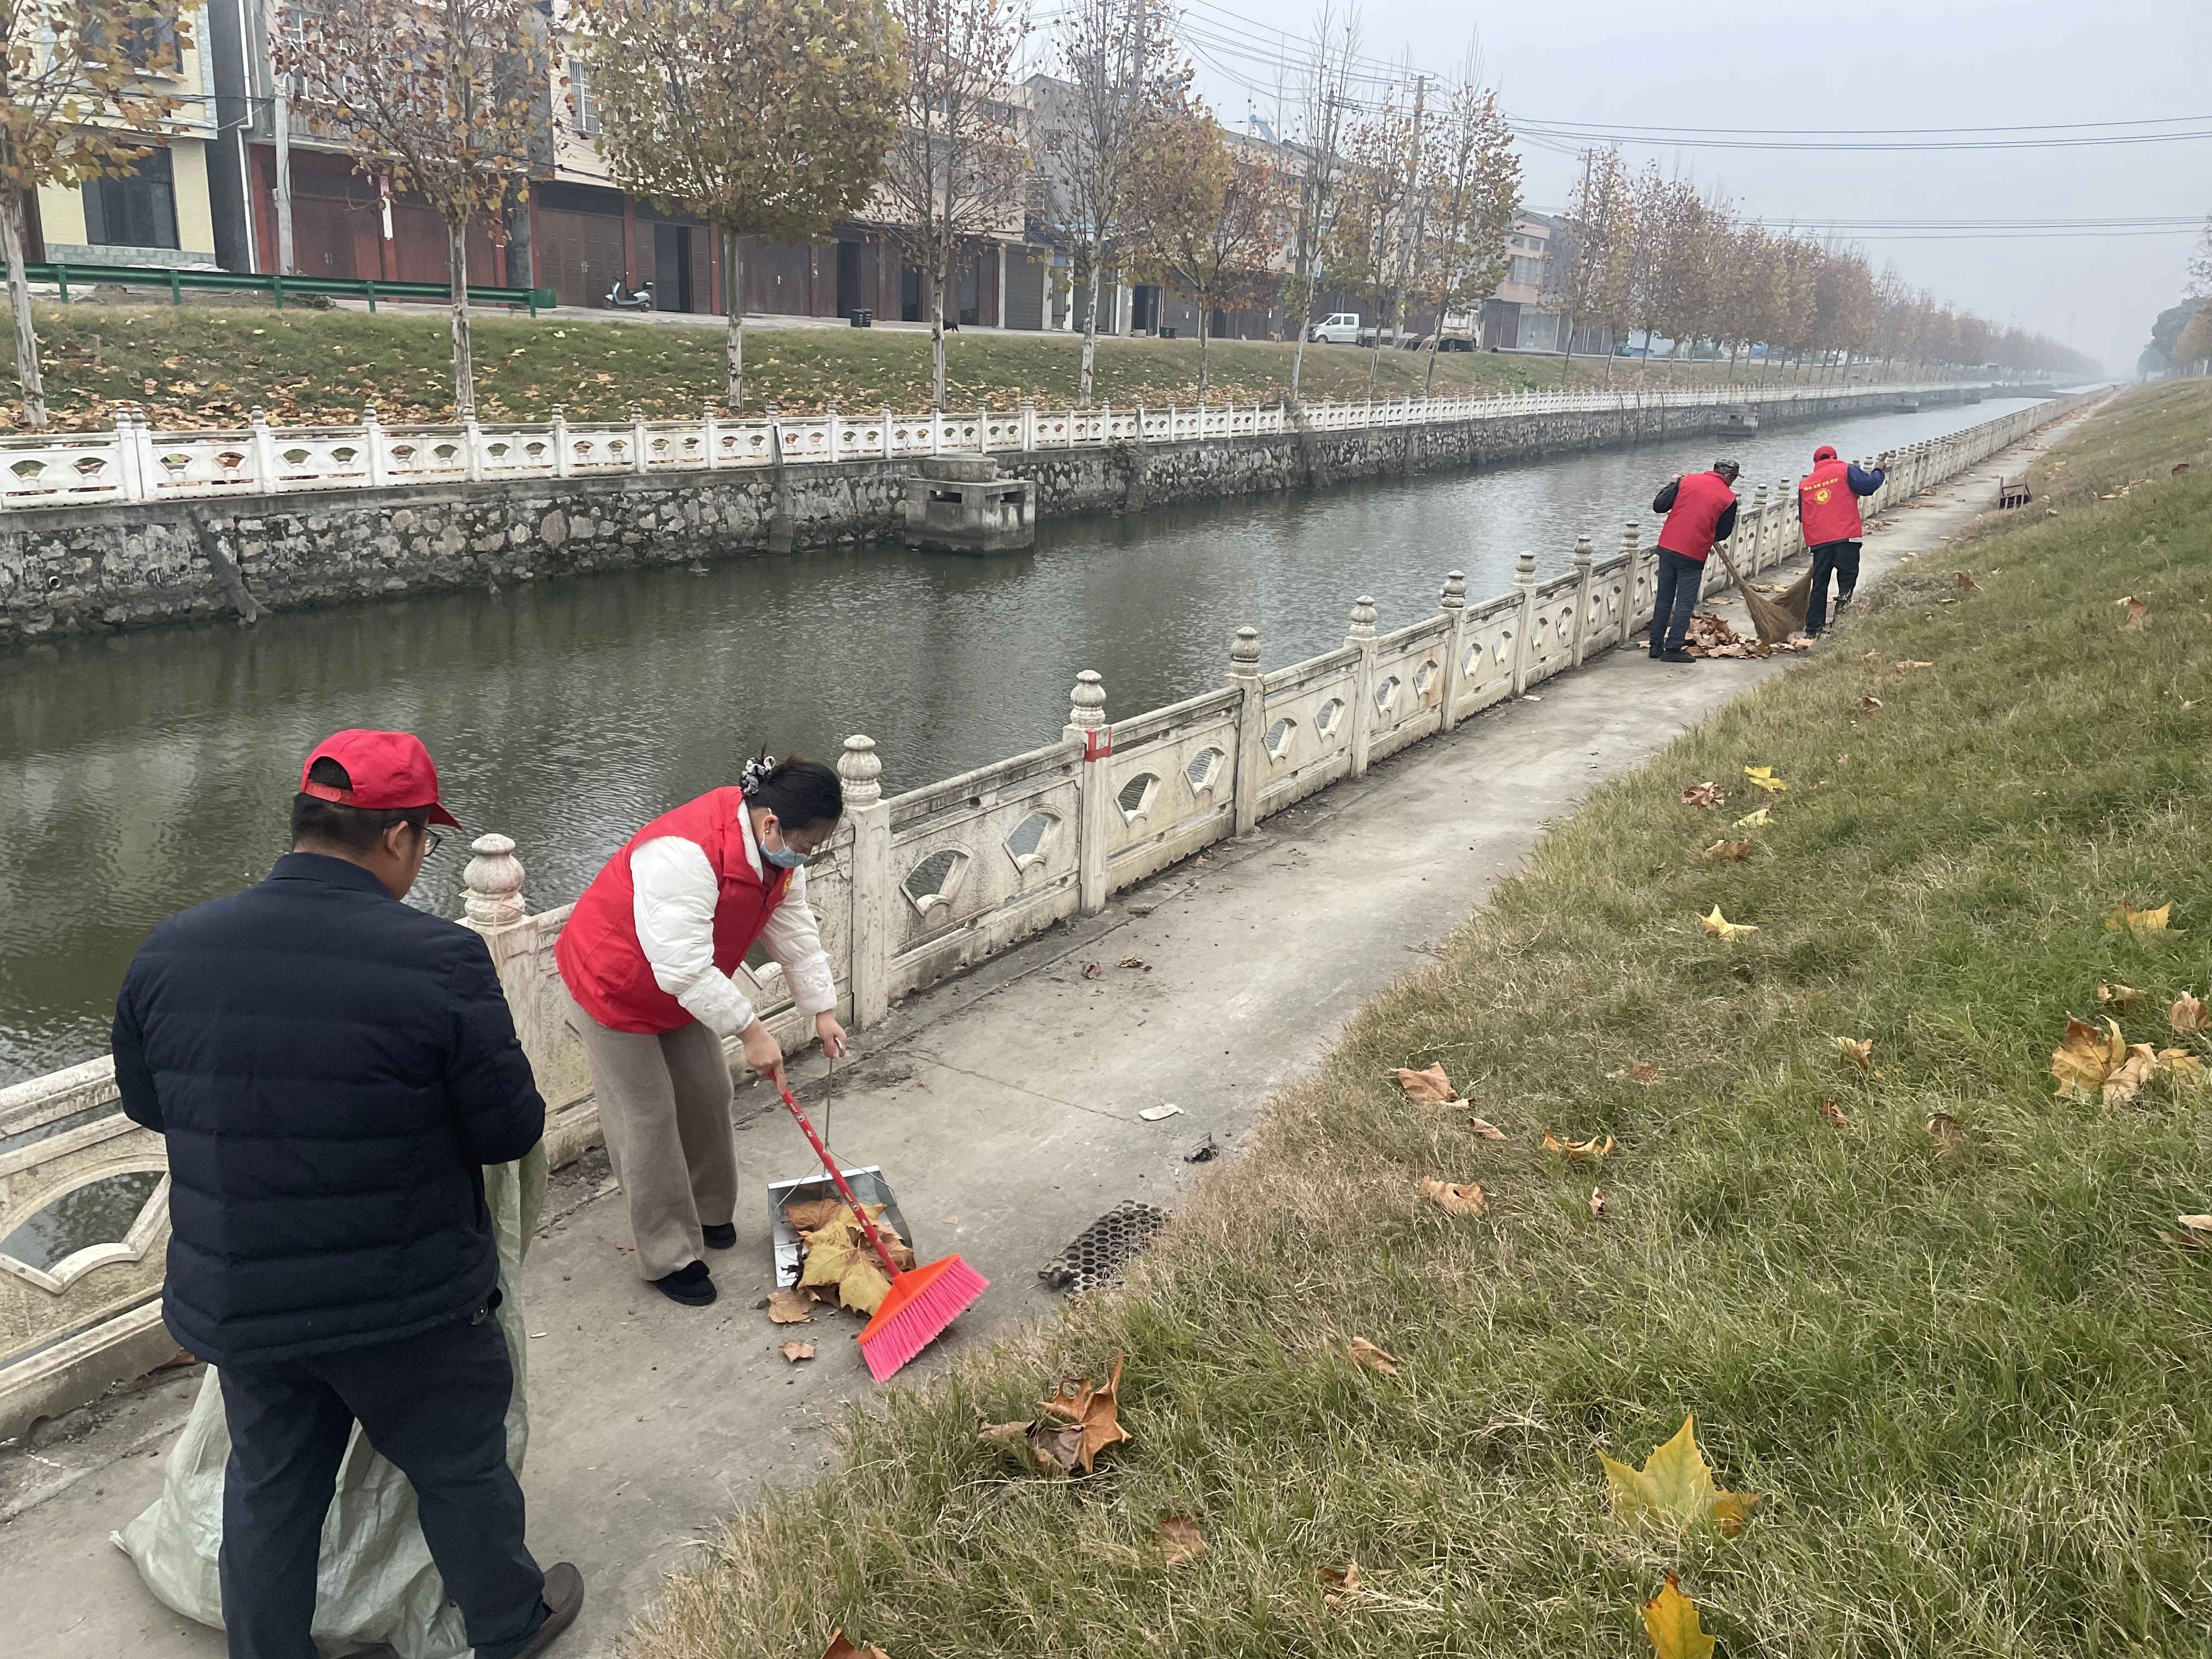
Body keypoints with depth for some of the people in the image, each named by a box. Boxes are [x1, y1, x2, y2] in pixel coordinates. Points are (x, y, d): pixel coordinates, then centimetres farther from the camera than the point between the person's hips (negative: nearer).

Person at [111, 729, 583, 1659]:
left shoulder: (168, 952, -8)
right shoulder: (439, 961, -25)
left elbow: (146, 1103, 7)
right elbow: (512, 1130, -17)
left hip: (236, 1303, 4)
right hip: (409, 1303, -3)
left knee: (270, 1490, 24)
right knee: (459, 1467, 20)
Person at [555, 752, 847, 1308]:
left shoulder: (778, 849, -12)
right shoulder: (686, 855, -41)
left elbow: (795, 932, -1)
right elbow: (684, 968, -40)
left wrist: (823, 1010, -1)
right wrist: (751, 1031, -34)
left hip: (682, 988, 8)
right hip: (614, 987, -8)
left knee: (708, 1095, 13)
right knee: (648, 1118, -3)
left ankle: (709, 1212, 35)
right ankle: (668, 1257, 10)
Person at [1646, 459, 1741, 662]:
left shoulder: (1687, 480, 2)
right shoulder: (1729, 499, -4)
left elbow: (1658, 506, 2)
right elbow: (1723, 533, 5)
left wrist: (1672, 485, 19)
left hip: (1667, 547, 4)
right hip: (1693, 555, -4)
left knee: (1663, 599, 13)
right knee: (1685, 603, 4)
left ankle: (1656, 645, 17)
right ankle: (1674, 648, 2)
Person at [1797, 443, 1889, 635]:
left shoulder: (1805, 483, 17)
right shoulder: (1846, 470, 4)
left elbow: (1802, 516, 21)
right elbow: (1868, 485, -5)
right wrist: (1879, 471, 13)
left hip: (1818, 541, 4)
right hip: (1846, 537, -4)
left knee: (1819, 585, 9)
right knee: (1847, 578, 2)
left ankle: (1813, 630, 9)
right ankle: (1841, 612, -19)